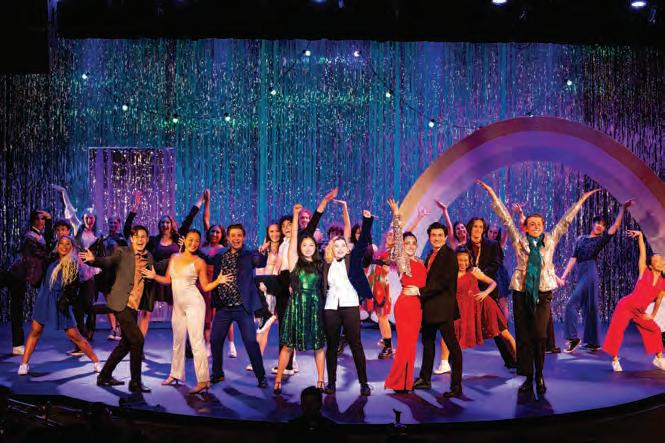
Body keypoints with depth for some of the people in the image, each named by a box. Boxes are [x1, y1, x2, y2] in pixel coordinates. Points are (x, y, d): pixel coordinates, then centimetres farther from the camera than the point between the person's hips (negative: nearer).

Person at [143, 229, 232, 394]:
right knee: (178, 340, 17)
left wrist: (218, 281, -18)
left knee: (196, 341, -10)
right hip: (178, 305, 6)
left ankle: (203, 380, -9)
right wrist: (154, 276, 0)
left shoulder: (199, 262, -3)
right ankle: (175, 374, 31)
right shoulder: (174, 257, 10)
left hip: (193, 303, -6)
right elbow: (168, 280, 15)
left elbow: (205, 287, -1)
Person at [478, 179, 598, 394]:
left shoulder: (550, 240, 9)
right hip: (521, 292, 0)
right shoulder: (519, 240, 6)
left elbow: (565, 220, 13)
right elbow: (506, 218, 4)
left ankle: (539, 376, 3)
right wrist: (492, 193, 3)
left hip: (543, 292, 0)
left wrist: (581, 200, 15)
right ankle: (528, 377, 10)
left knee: (540, 334, -10)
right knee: (523, 336, 2)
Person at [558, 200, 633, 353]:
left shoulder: (601, 239, 5)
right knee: (590, 307, 6)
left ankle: (574, 338, -4)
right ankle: (594, 342, 11)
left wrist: (623, 208, -10)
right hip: (581, 275, 5)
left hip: (590, 274, -5)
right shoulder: (581, 239, 16)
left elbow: (615, 226, -6)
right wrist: (564, 275, 6)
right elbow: (573, 258, 12)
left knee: (571, 304, -12)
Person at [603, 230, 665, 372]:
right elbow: (642, 251, -7)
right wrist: (640, 235, -9)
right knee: (617, 331, -11)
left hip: (640, 312, 5)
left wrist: (652, 315, 13)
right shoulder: (644, 271, -5)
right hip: (626, 306, -5)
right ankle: (615, 360, 0)